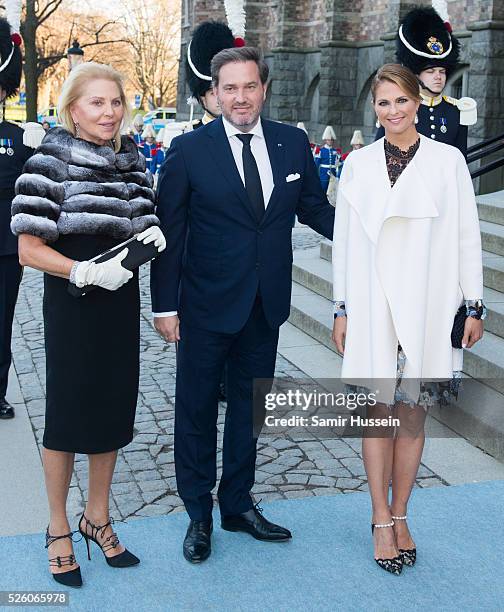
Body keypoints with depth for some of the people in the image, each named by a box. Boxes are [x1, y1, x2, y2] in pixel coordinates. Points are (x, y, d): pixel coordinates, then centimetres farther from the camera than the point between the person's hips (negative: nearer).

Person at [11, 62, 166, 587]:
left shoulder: (131, 162, 5)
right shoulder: (49, 163, -12)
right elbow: (29, 250, -13)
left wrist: (151, 235, -7)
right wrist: (84, 271, -26)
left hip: (120, 303, 6)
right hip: (71, 306, -5)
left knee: (112, 410, 14)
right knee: (67, 412, 6)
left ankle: (97, 517, 33)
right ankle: (58, 529, 26)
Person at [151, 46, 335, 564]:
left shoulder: (293, 143, 1)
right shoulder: (189, 150, -9)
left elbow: (314, 209, 9)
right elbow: (168, 231, -7)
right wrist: (164, 305, -10)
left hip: (266, 305, 4)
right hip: (206, 305, -3)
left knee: (249, 406, 17)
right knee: (196, 409, 10)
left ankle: (237, 503, 36)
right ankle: (198, 514, 28)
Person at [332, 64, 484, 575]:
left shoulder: (447, 160, 1)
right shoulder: (358, 164, 5)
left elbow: (466, 236, 3)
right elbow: (344, 239, 7)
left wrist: (473, 305, 1)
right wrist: (341, 310, 5)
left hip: (427, 307, 0)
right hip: (372, 307, 1)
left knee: (412, 414, 7)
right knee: (378, 412, 4)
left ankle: (399, 515, 20)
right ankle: (382, 521, 14)